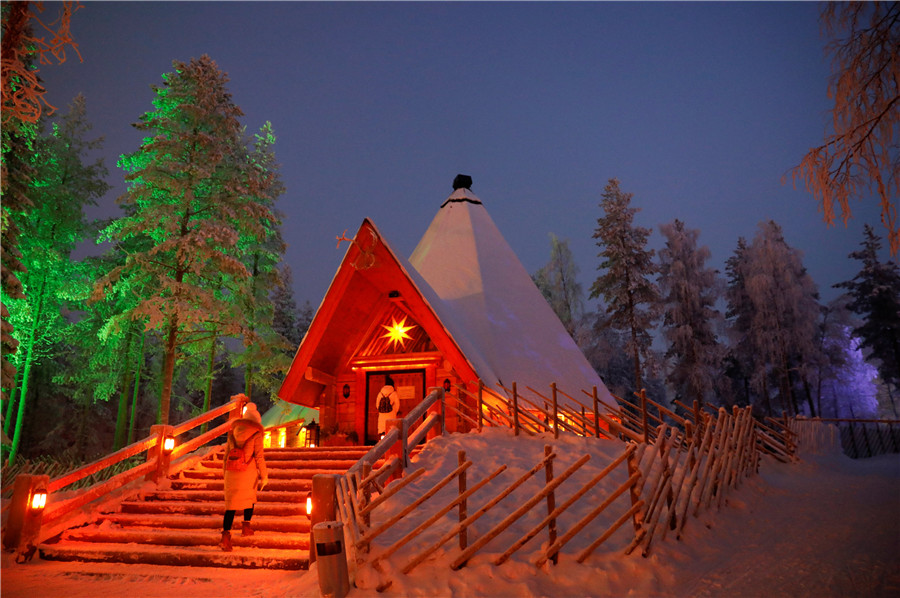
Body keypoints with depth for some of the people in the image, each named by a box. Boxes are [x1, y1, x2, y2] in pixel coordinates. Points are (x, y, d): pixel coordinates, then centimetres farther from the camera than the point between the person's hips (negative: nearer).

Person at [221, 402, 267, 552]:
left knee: (231, 504, 3)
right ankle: (246, 525, 23)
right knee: (250, 497, 23)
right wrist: (264, 476, -2)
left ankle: (226, 534, -11)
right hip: (248, 473, -3)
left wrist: (225, 473, 21)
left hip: (232, 472, 3)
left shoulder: (233, 432, 11)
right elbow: (259, 456, -7)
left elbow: (226, 454, 13)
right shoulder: (256, 434, -3)